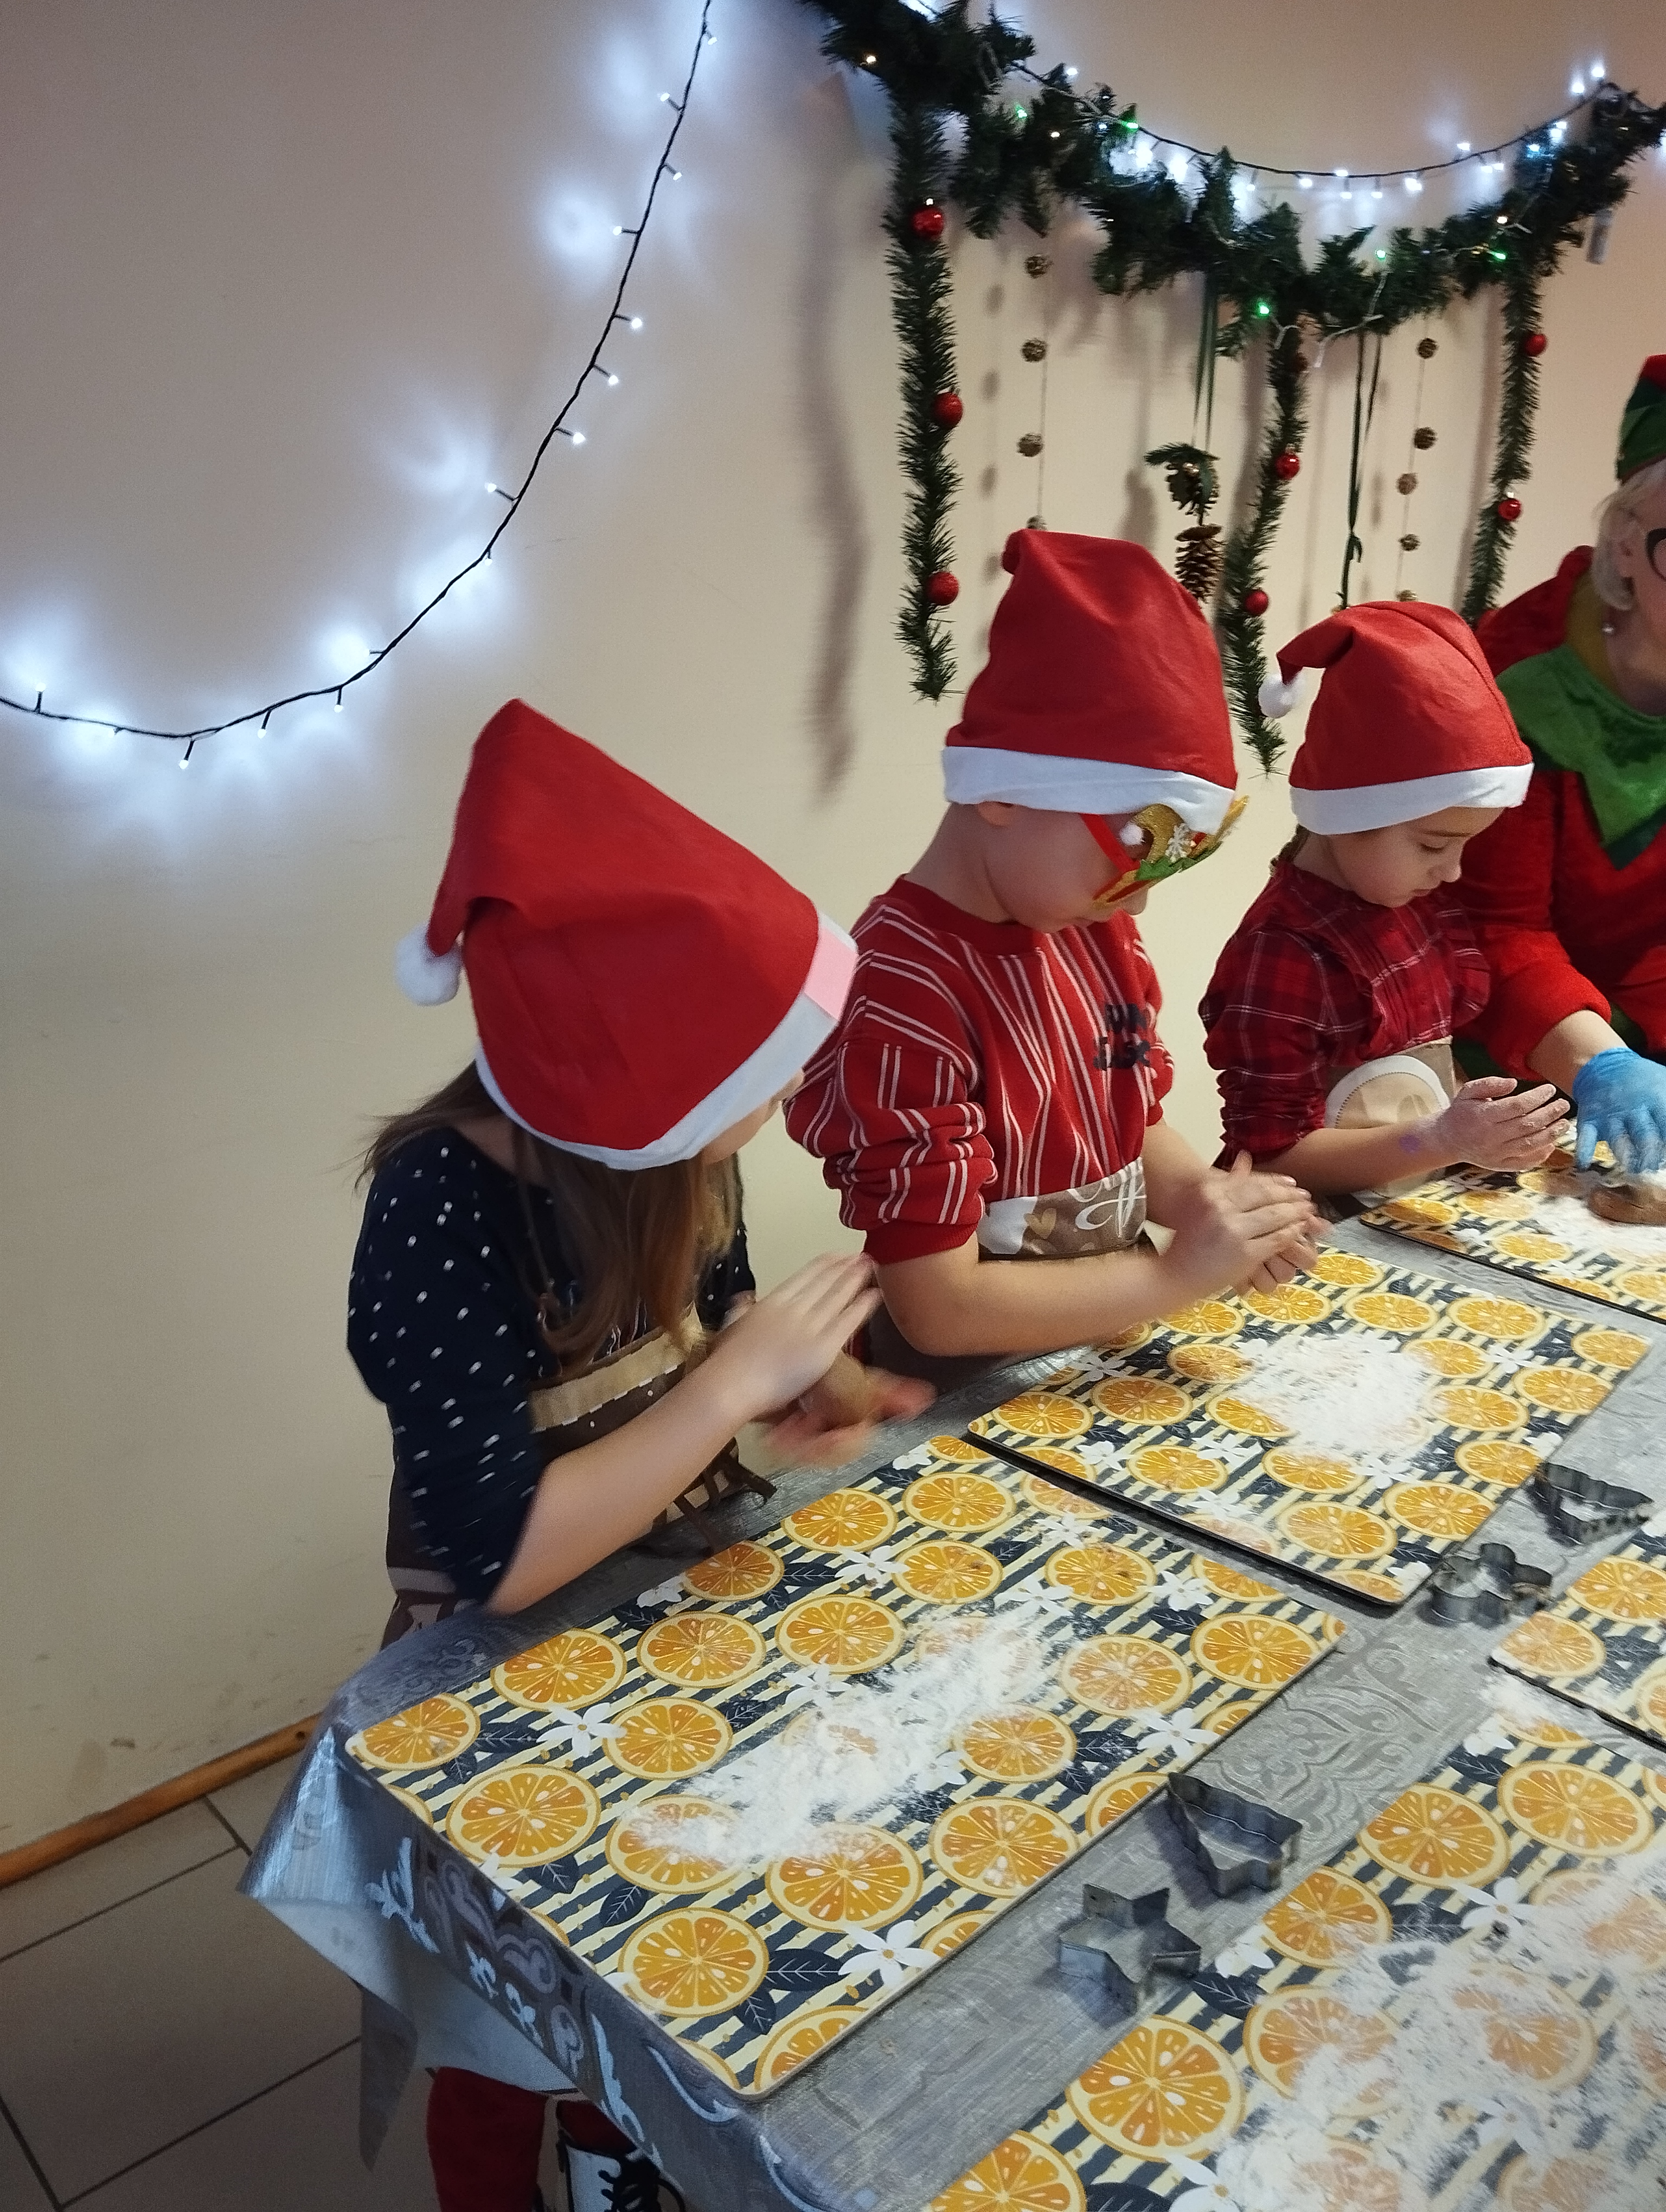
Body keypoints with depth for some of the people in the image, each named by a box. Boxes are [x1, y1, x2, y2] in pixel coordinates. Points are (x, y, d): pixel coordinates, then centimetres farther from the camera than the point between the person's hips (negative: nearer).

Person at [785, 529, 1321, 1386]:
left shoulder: (1098, 933, 1)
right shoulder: (899, 992, -22)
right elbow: (939, 1309, -20)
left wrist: (1208, 1204, -6)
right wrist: (1182, 1270, -17)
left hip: (1113, 1354, 6)